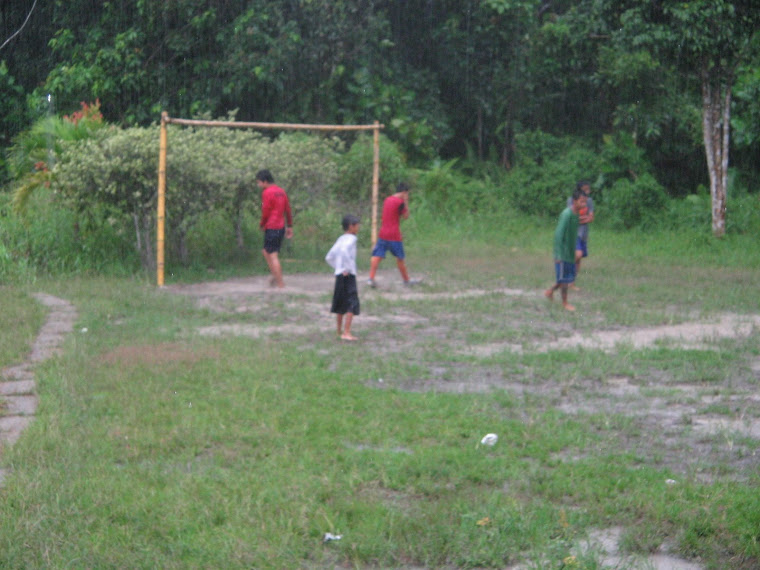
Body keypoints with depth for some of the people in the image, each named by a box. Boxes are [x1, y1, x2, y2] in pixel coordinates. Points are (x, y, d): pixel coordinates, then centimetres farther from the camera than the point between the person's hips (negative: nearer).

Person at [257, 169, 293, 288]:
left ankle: (281, 284, -4)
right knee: (266, 251, 20)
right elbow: (288, 210, 15)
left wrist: (262, 224, 3)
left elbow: (266, 212, -13)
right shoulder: (281, 191, 12)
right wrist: (289, 226, 20)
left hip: (271, 228, -9)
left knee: (273, 256, -4)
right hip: (281, 227, 9)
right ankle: (276, 276, 16)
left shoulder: (267, 193, -13)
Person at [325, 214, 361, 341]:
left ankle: (339, 331, 26)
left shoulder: (340, 239, 15)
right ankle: (346, 333, -15)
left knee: (341, 304, 17)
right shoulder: (351, 239, -10)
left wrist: (338, 267, 15)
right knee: (352, 303, -8)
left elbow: (329, 257, 17)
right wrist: (347, 268, -23)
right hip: (348, 276, -9)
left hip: (339, 274, 9)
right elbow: (344, 251, -31)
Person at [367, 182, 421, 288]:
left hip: (382, 234, 6)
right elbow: (406, 216, -2)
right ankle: (406, 280, 23)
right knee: (400, 258, 9)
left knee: (377, 256, -3)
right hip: (394, 235, -6)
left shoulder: (387, 200, 12)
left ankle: (371, 278, -15)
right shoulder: (400, 202, -11)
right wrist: (406, 202, 0)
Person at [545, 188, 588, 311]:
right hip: (563, 254, -9)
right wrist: (559, 255, -22)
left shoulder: (576, 214, 5)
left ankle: (550, 291, 30)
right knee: (564, 278, 3)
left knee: (571, 277, 14)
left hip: (570, 253, 9)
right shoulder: (566, 214, -22)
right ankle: (564, 302, 18)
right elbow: (559, 234, -23)